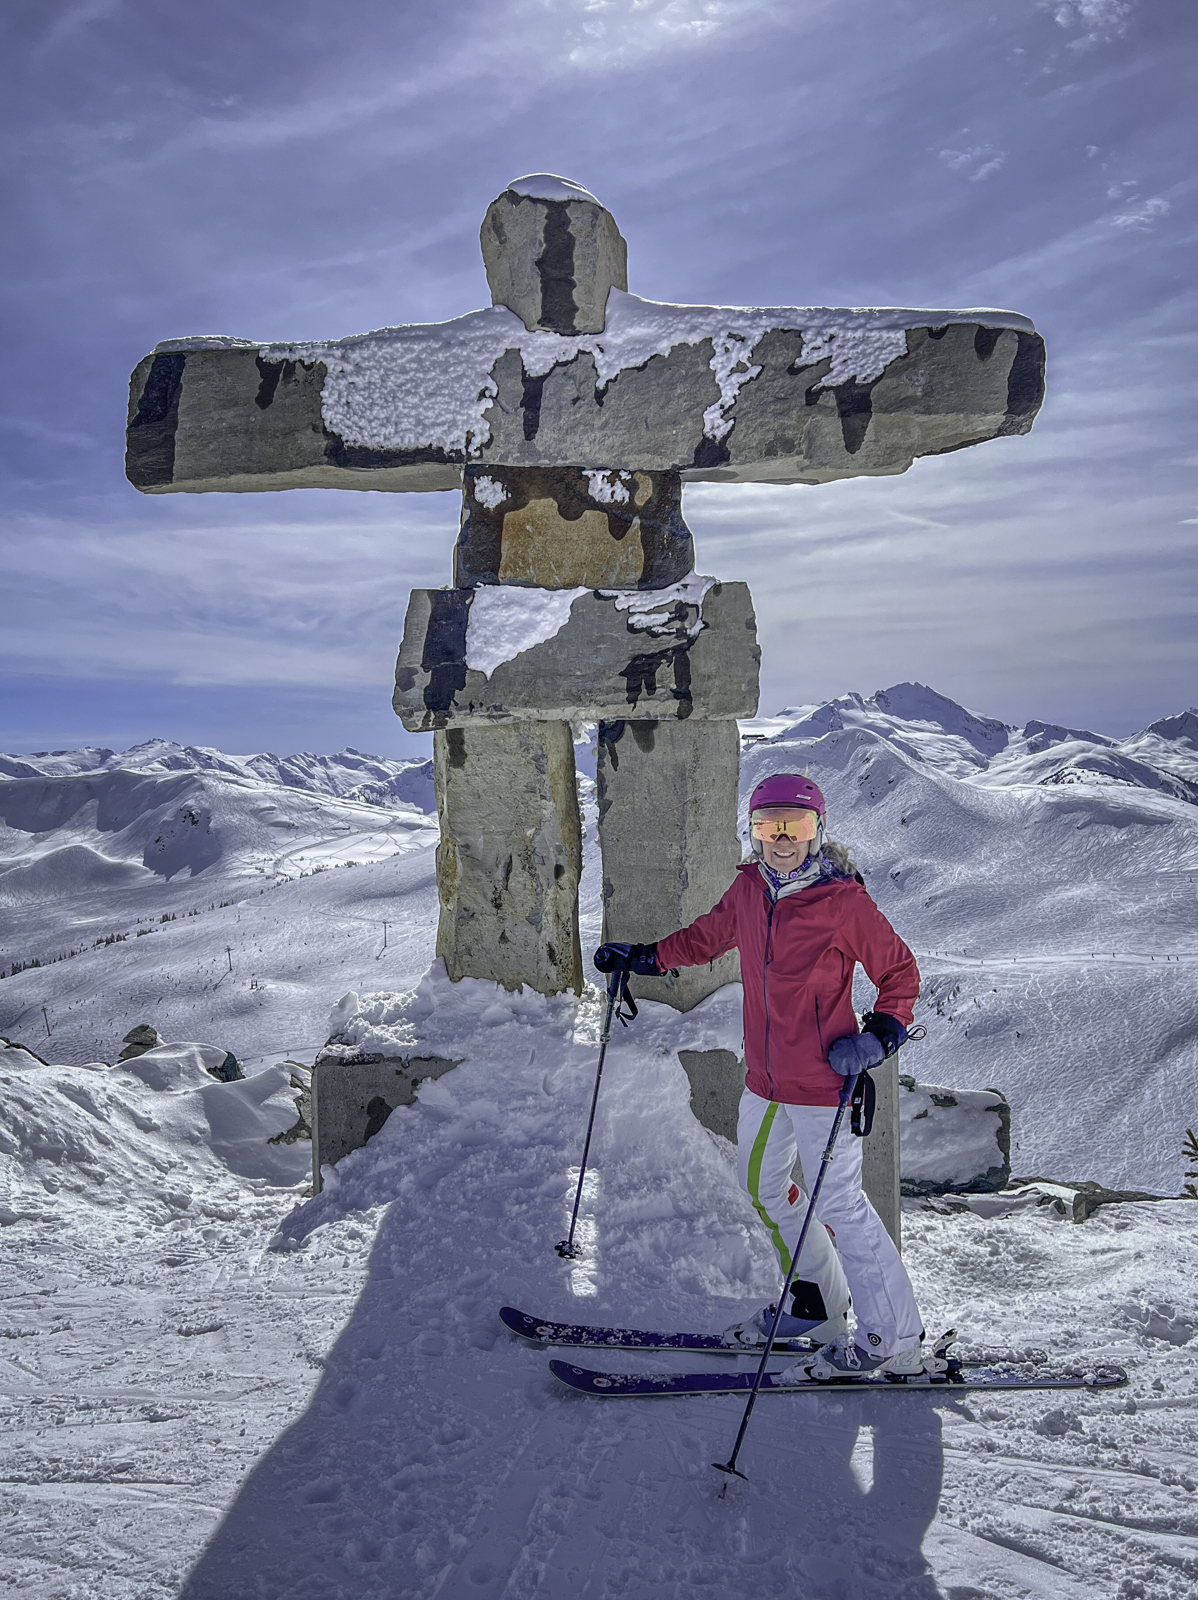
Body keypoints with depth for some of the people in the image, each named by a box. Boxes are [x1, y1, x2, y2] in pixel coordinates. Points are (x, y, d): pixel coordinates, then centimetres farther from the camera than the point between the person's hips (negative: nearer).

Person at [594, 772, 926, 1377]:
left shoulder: (844, 901, -17)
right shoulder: (748, 889, 0)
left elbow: (900, 972, -8)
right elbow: (708, 935, 19)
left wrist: (881, 1033, -23)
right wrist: (643, 956, 20)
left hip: (822, 1080, -8)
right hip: (764, 1077, 8)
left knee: (838, 1202, -1)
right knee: (762, 1185, 20)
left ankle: (895, 1340, 16)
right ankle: (817, 1304, 40)